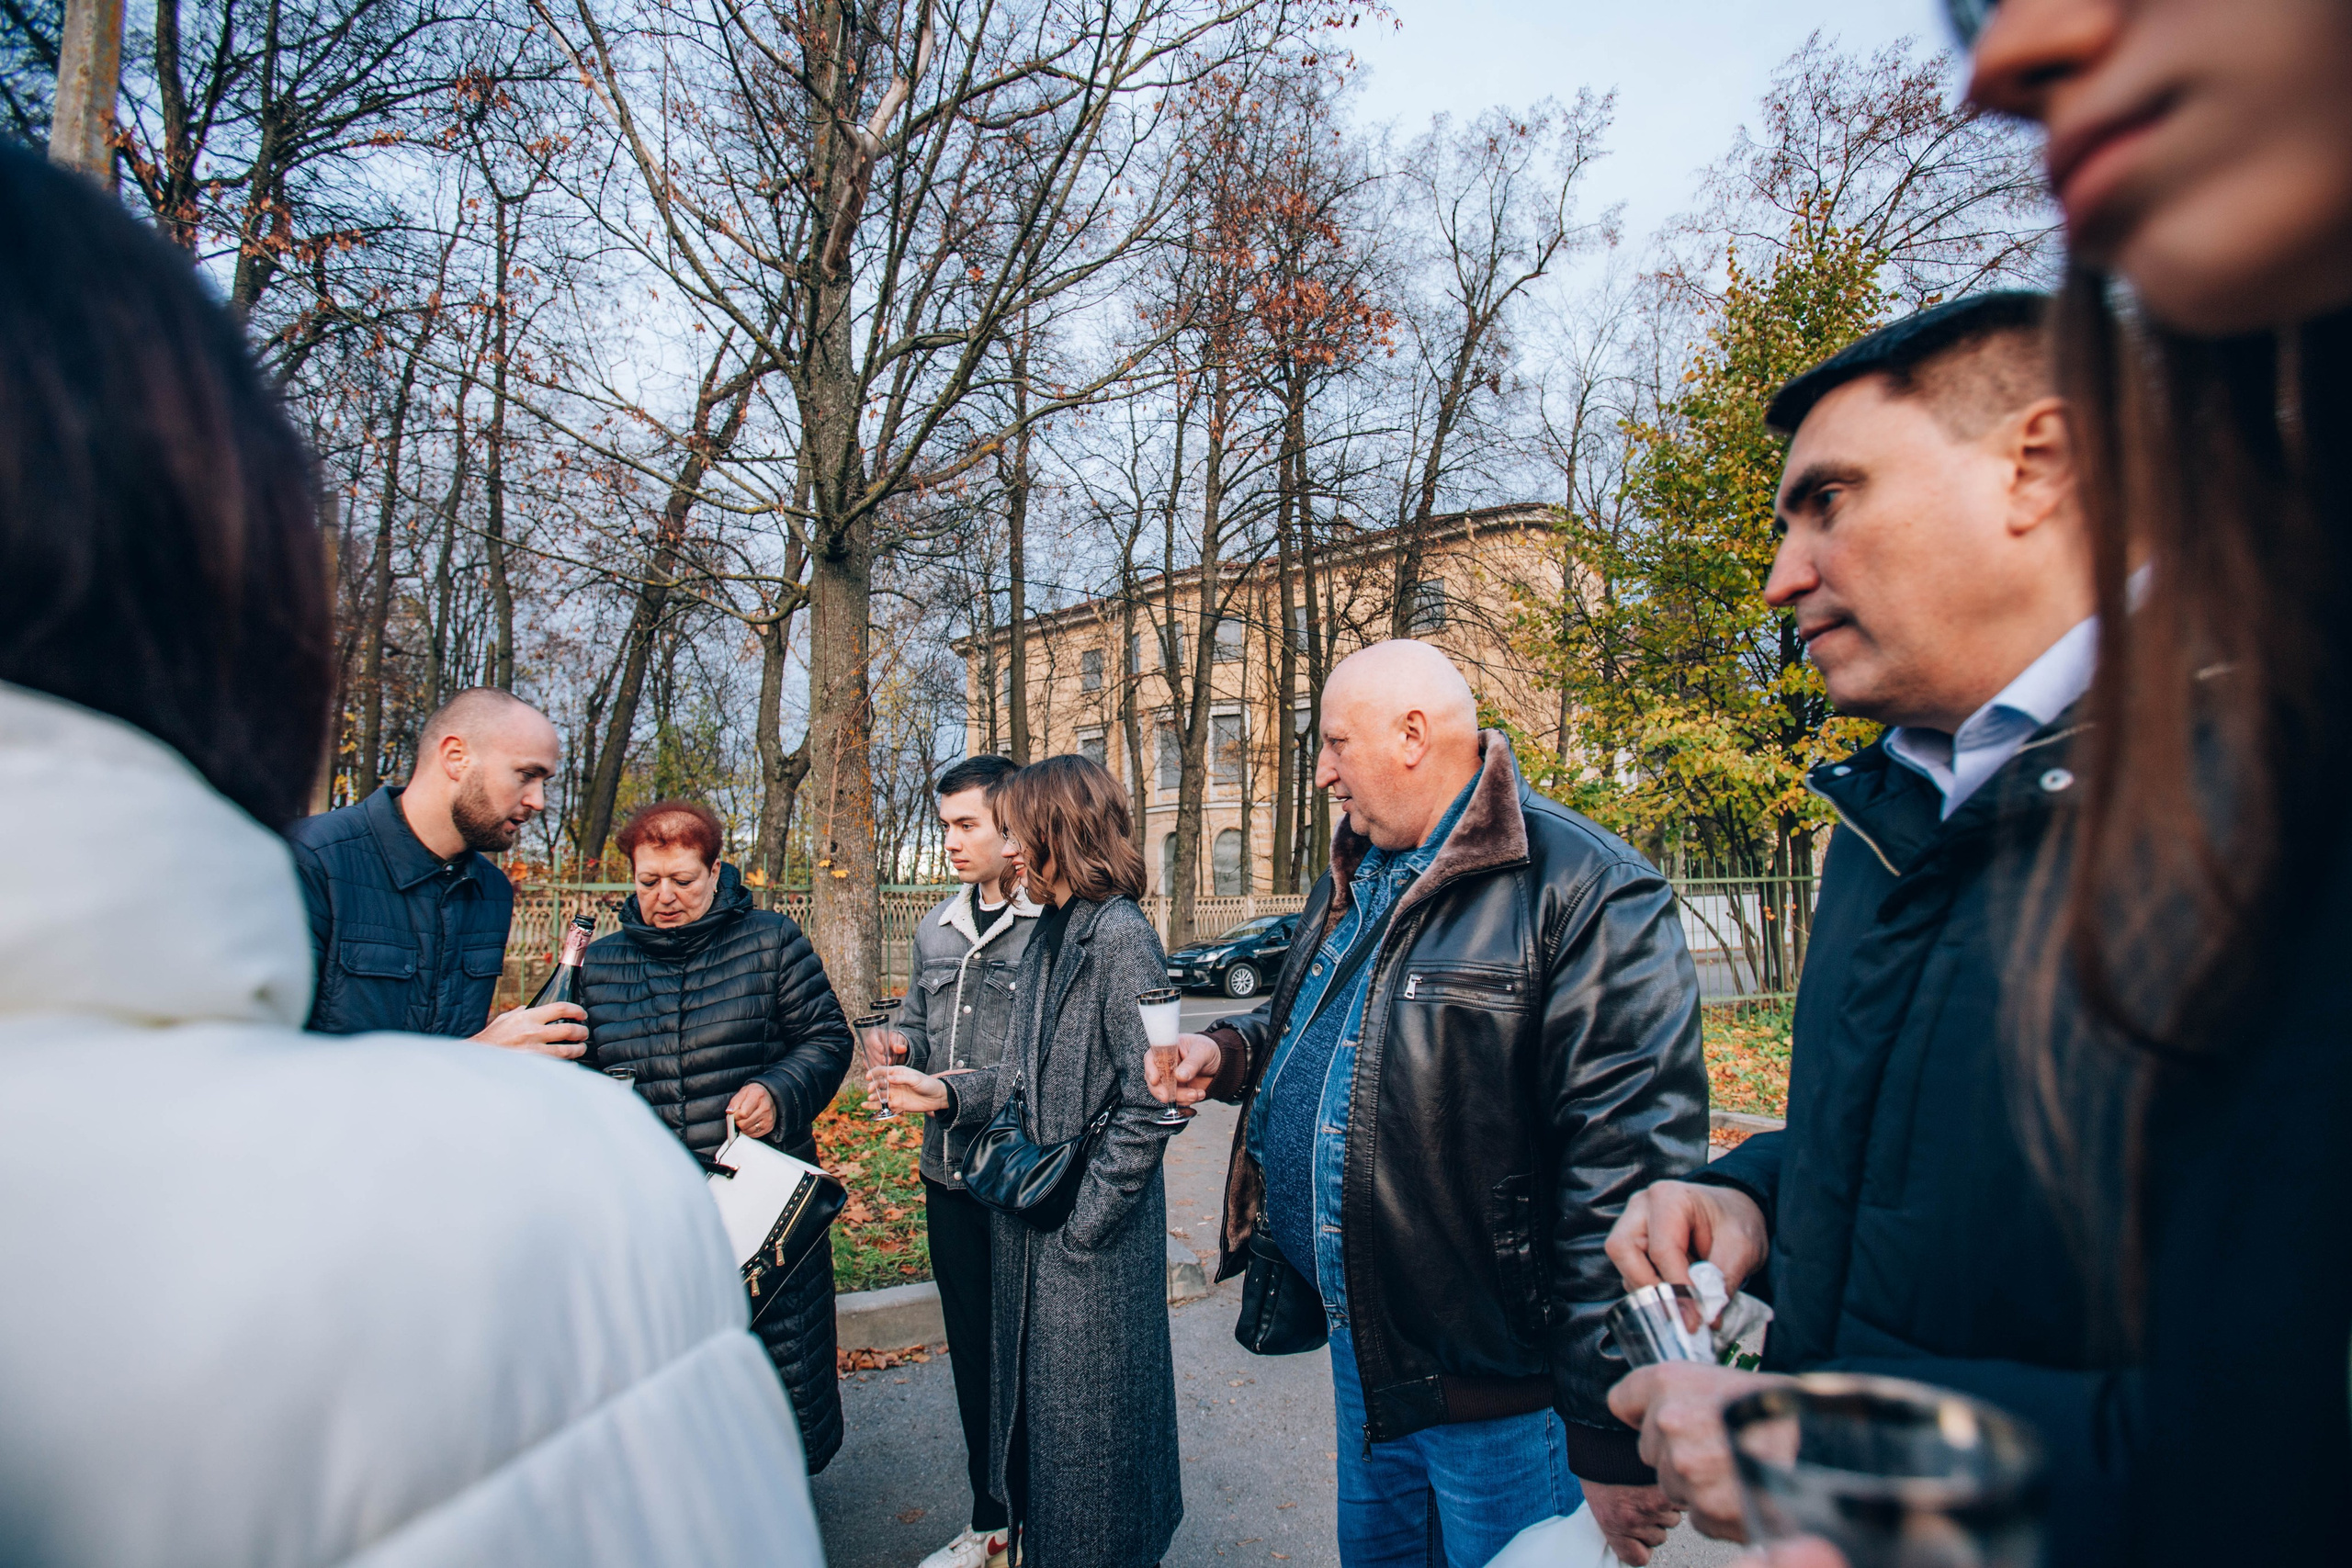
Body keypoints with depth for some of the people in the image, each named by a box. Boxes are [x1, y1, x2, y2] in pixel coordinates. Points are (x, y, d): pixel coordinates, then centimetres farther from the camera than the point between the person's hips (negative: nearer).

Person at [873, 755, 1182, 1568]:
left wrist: (1080, 1225, -18)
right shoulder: (1046, 936, 8)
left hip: (1093, 1237, -8)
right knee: (1030, 1398, 22)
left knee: (1088, 1418, 10)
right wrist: (947, 1092, 2)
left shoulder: (1121, 936, -19)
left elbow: (1146, 1107, -21)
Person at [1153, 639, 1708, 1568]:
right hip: (1359, 1348, 8)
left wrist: (1620, 1443, -22)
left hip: (1495, 1385, -7)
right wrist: (1232, 1053, 1)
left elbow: (1633, 1170, -24)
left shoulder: (1589, 896, -21)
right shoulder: (1351, 882, 8)